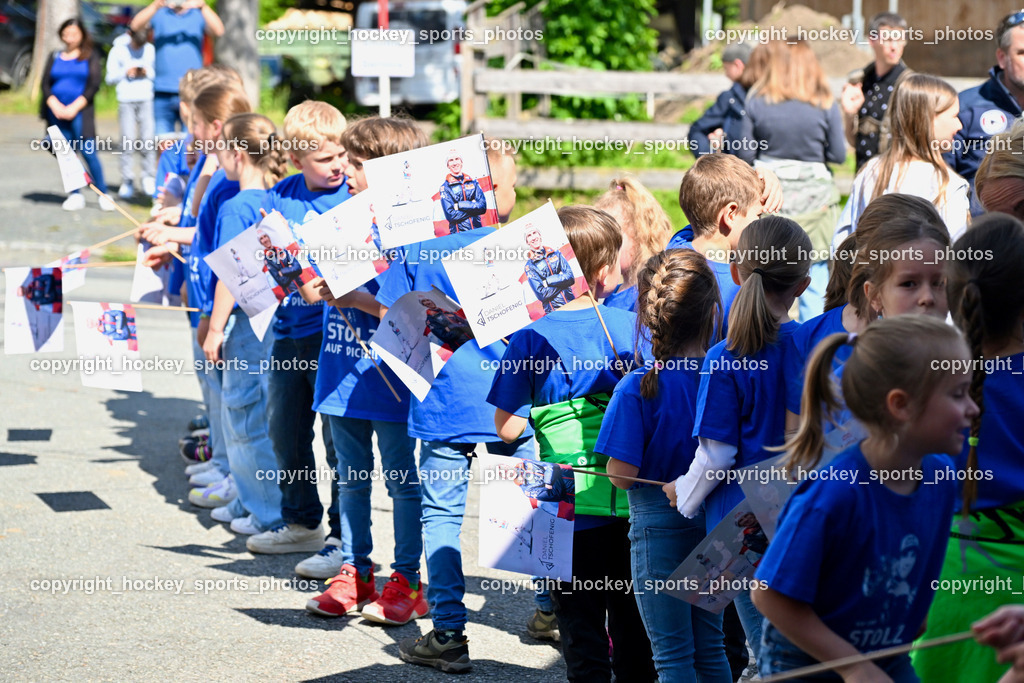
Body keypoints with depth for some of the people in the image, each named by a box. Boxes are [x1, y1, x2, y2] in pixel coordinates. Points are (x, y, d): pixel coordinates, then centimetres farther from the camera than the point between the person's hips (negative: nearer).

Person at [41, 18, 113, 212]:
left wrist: (74, 107, -11)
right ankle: (75, 195, 8)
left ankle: (104, 195, -5)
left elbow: (94, 85, -2)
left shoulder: (90, 56, 6)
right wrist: (55, 106, -9)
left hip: (80, 112, -3)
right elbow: (45, 84, 8)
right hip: (57, 113, 3)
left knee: (89, 152, -12)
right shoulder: (55, 57, 14)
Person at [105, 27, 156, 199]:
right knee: (128, 140, -5)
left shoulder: (150, 49, 6)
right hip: (126, 101, -1)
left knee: (147, 139, -6)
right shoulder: (118, 50, 4)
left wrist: (147, 73, -9)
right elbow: (110, 77, 5)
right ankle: (127, 182, -1)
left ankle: (149, 180, 3)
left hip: (147, 100, 1)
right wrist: (125, 73, -11)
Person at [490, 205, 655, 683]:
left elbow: (508, 429, -8)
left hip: (572, 507, -3)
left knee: (581, 620, 6)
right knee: (631, 615, 16)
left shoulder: (530, 340, -11)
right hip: (632, 501, 3)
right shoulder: (631, 328, -3)